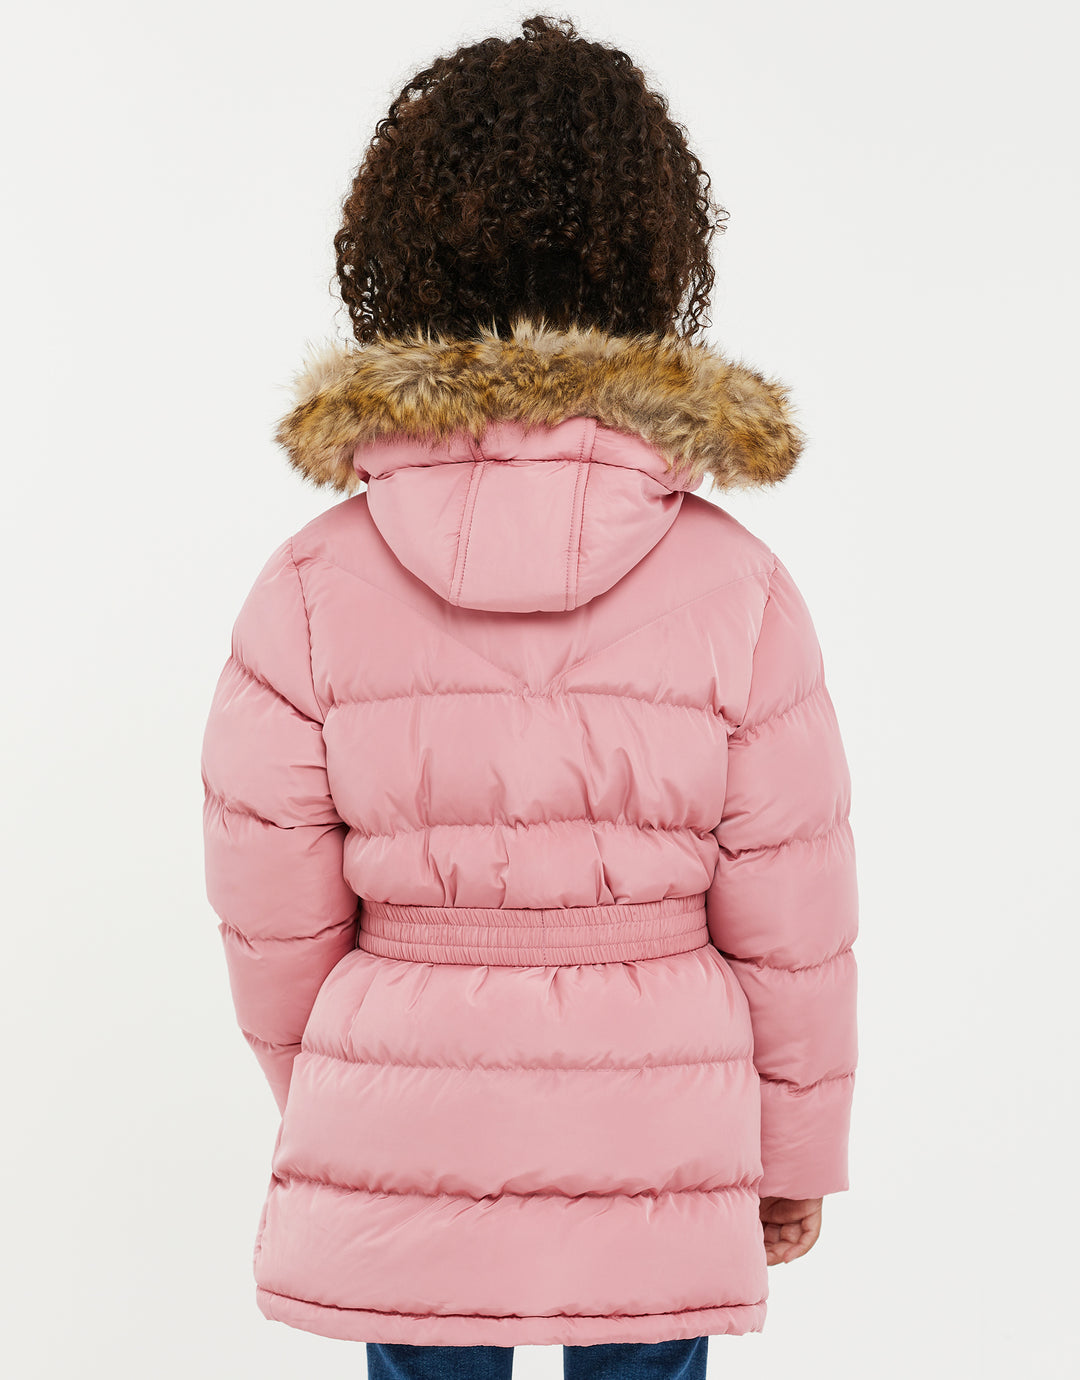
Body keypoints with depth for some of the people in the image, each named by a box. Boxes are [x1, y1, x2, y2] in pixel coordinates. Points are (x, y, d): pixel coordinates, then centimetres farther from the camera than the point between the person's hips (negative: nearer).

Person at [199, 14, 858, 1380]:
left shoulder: (312, 589, -12)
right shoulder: (738, 588, -13)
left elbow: (273, 920, -5)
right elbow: (792, 924, -7)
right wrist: (796, 1153, 9)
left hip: (399, 1143, 1)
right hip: (654, 1144, 0)